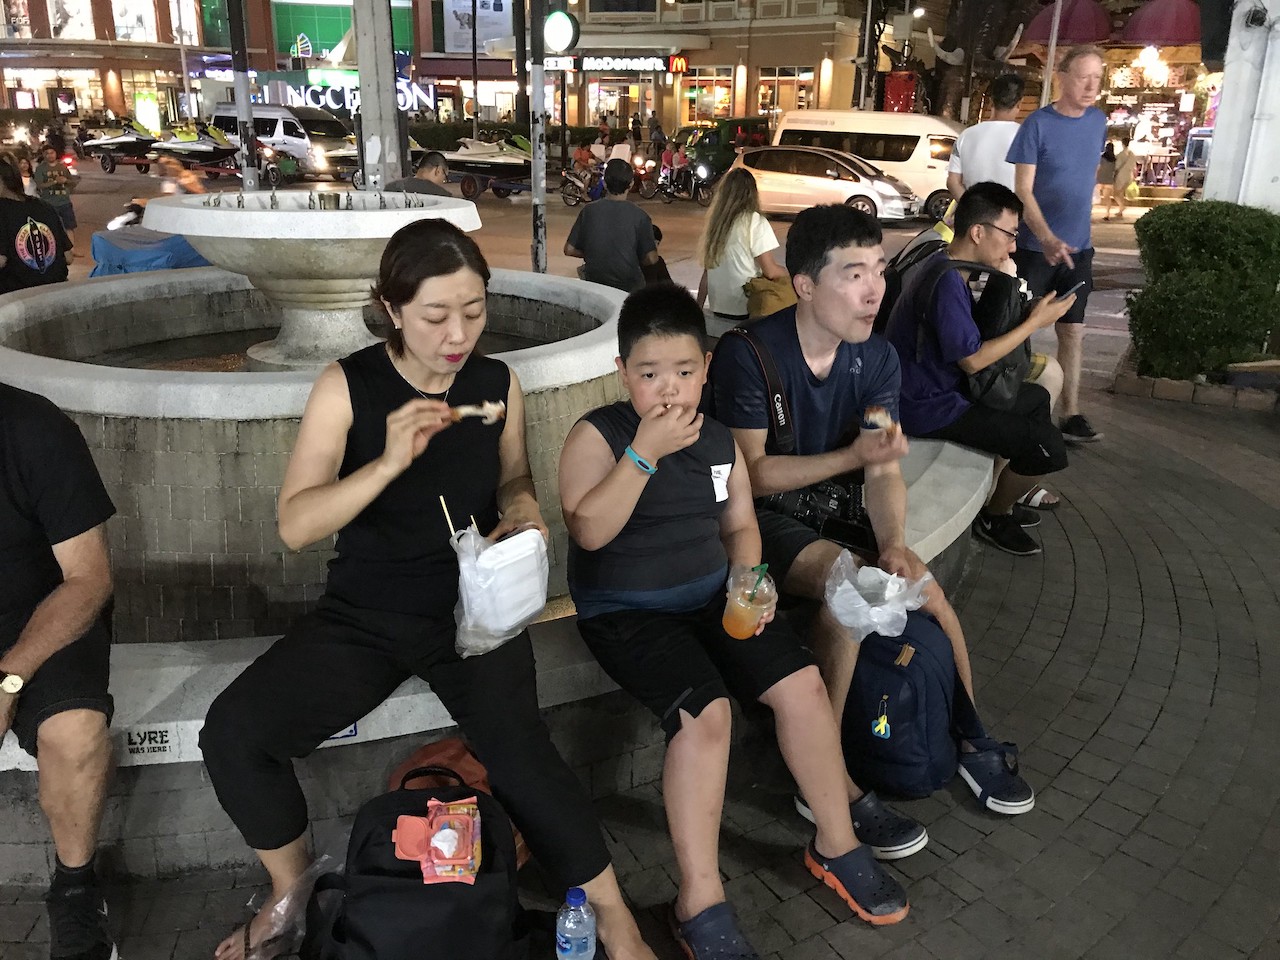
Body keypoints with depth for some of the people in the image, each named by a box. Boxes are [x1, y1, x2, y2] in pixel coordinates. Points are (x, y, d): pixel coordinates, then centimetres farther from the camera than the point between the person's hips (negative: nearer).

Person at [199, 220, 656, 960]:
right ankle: (293, 893, 12)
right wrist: (389, 461, -30)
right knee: (232, 733, -18)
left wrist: (523, 513, -9)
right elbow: (296, 525, -15)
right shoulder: (347, 387, -8)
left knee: (521, 756, -27)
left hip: (475, 607, 0)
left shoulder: (499, 383, -2)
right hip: (364, 613, 1)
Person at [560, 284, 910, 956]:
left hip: (711, 597, 6)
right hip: (625, 610, -5)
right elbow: (589, 530, -23)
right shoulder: (597, 436, -11)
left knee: (802, 684, -10)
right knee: (705, 711, -27)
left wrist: (748, 580, -4)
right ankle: (701, 903, -14)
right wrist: (646, 451, -27)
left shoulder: (719, 441, 6)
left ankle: (835, 843, 12)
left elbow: (739, 525, 16)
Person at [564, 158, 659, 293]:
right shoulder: (640, 216, -9)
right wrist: (635, 262, 9)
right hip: (630, 287, -3)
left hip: (594, 282, 3)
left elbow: (569, 250, -1)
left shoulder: (589, 211, -4)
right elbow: (651, 259, -10)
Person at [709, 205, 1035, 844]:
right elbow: (752, 475, -19)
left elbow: (885, 472, -5)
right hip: (762, 516, -6)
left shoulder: (877, 359, 0)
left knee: (926, 593, -14)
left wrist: (894, 543, -24)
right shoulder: (748, 354, -19)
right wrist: (853, 456, -29)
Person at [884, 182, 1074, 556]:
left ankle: (1001, 499, 32)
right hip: (929, 408, -11)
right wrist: (1035, 322, -14)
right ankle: (995, 519, 14)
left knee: (1037, 398, 25)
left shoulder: (943, 266, 8)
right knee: (1048, 445, -12)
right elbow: (972, 359, -21)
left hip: (937, 390, 11)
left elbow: (967, 337, 11)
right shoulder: (946, 281, -24)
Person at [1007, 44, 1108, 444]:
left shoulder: (1098, 121, 5)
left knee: (1073, 331, 5)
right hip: (1035, 247, -5)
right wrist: (1048, 240, -29)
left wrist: (1076, 235, 16)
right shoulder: (1037, 124, -11)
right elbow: (1023, 191, -16)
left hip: (1079, 248, 5)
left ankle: (1070, 415, 9)